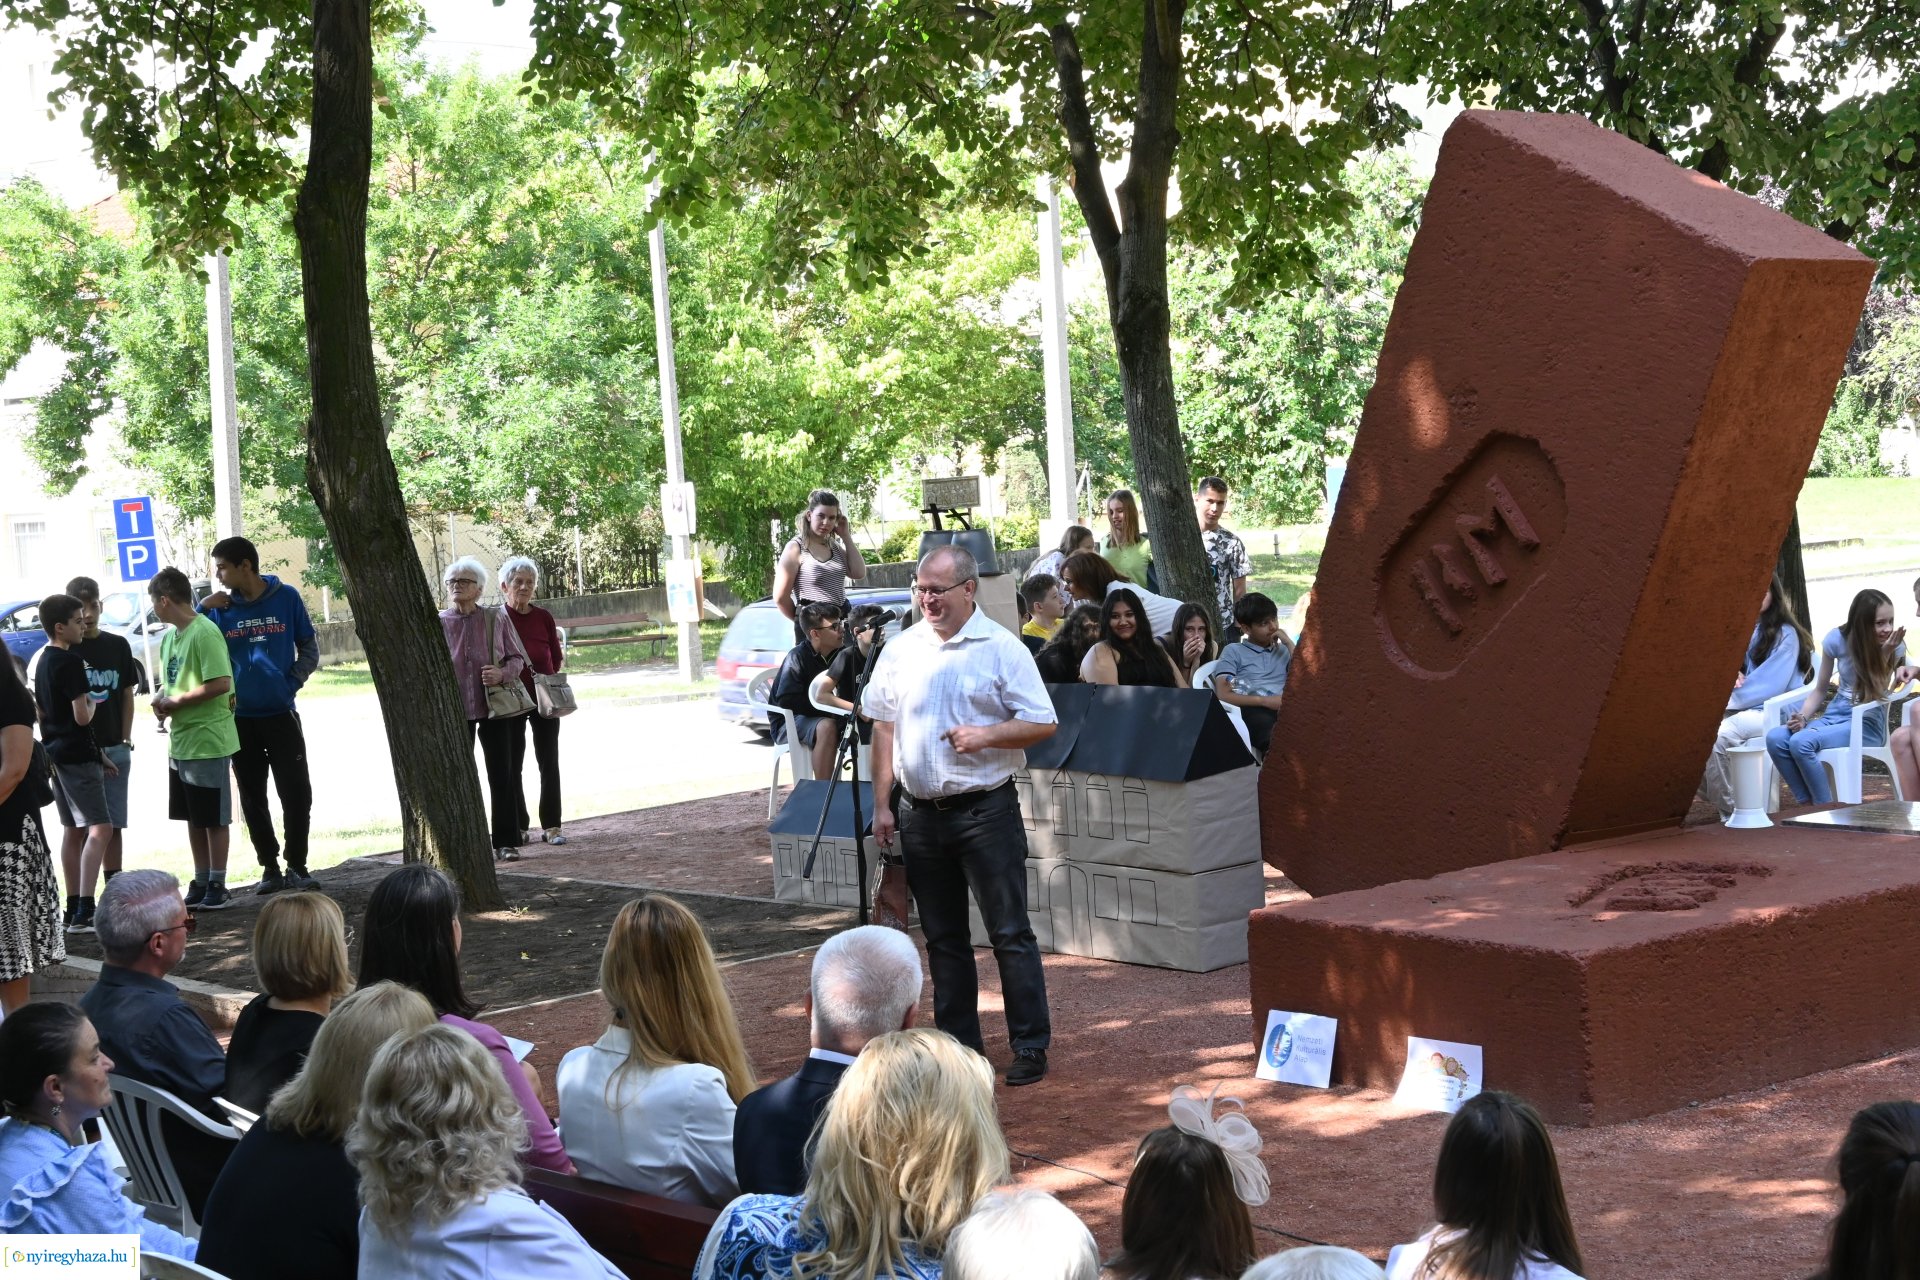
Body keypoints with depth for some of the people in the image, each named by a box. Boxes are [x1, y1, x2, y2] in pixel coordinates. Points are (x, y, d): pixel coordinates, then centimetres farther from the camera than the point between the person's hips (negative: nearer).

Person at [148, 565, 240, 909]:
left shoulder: (204, 632, -16)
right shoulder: (170, 637, 12)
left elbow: (221, 683, -24)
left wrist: (177, 701, -16)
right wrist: (162, 698, 1)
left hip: (207, 740, -9)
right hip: (180, 741, 9)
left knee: (214, 819, 1)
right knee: (193, 818, 14)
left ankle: (217, 885, 8)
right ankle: (200, 882, 23)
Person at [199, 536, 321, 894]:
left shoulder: (286, 598, -2)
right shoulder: (221, 608, 1)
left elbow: (309, 646, 5)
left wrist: (292, 681, -6)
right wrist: (202, 609, -11)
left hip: (282, 714, -2)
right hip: (241, 718, 2)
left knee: (297, 793, -2)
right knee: (253, 798, 6)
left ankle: (297, 867, 9)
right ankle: (270, 868, 15)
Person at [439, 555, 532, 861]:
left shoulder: (496, 619, 0)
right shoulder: (438, 623, 0)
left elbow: (518, 658, 5)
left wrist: (502, 673, -15)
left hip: (494, 708, 0)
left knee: (502, 775, 2)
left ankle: (506, 842, 9)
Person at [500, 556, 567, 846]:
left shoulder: (543, 617, 2)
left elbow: (557, 657, 8)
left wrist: (549, 679, -8)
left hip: (544, 699, 2)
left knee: (549, 763, 3)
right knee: (513, 766, 4)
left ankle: (551, 825, 8)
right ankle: (519, 826, 13)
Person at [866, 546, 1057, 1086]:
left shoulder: (1001, 648, -4)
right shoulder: (901, 650, 8)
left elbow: (1043, 723, -5)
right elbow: (883, 728, 12)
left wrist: (986, 735, -20)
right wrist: (883, 805, 7)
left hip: (985, 808, -4)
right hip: (919, 813, 5)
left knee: (1010, 933, -3)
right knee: (943, 937, 11)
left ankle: (1031, 1046, 4)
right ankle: (958, 1045, 20)